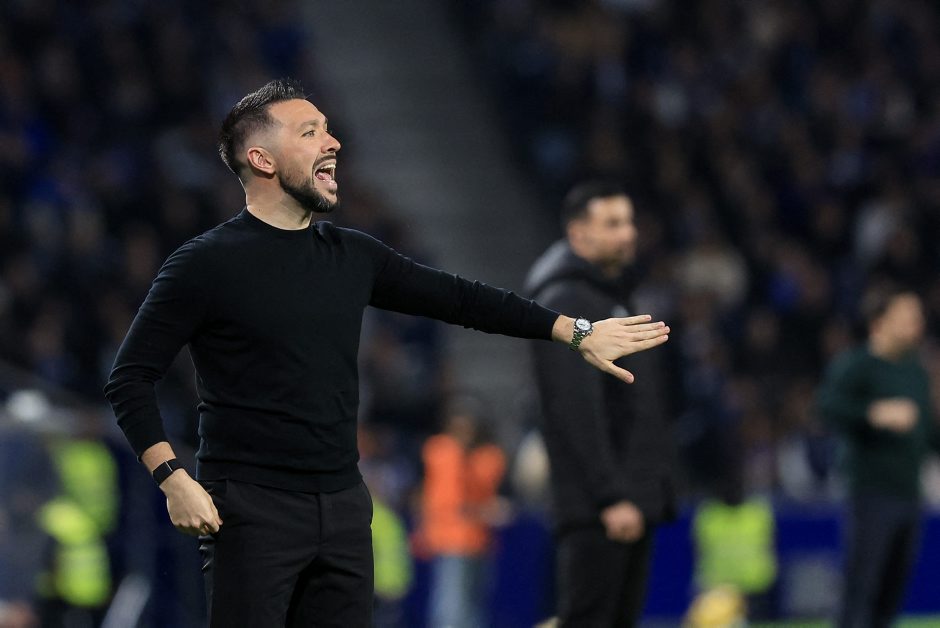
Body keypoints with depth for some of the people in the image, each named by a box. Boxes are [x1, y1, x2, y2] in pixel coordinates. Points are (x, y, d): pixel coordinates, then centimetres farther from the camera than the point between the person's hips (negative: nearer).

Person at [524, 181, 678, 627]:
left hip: (636, 500, 10)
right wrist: (611, 497, -25)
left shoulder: (617, 298, 20)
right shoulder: (566, 302, -11)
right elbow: (577, 412, -20)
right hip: (596, 506, -10)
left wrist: (657, 485, 19)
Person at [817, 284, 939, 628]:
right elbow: (828, 405, -25)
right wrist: (877, 413, -34)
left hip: (909, 494, 7)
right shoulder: (854, 365, -8)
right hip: (872, 493, -7)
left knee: (892, 596, 9)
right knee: (861, 590, -10)